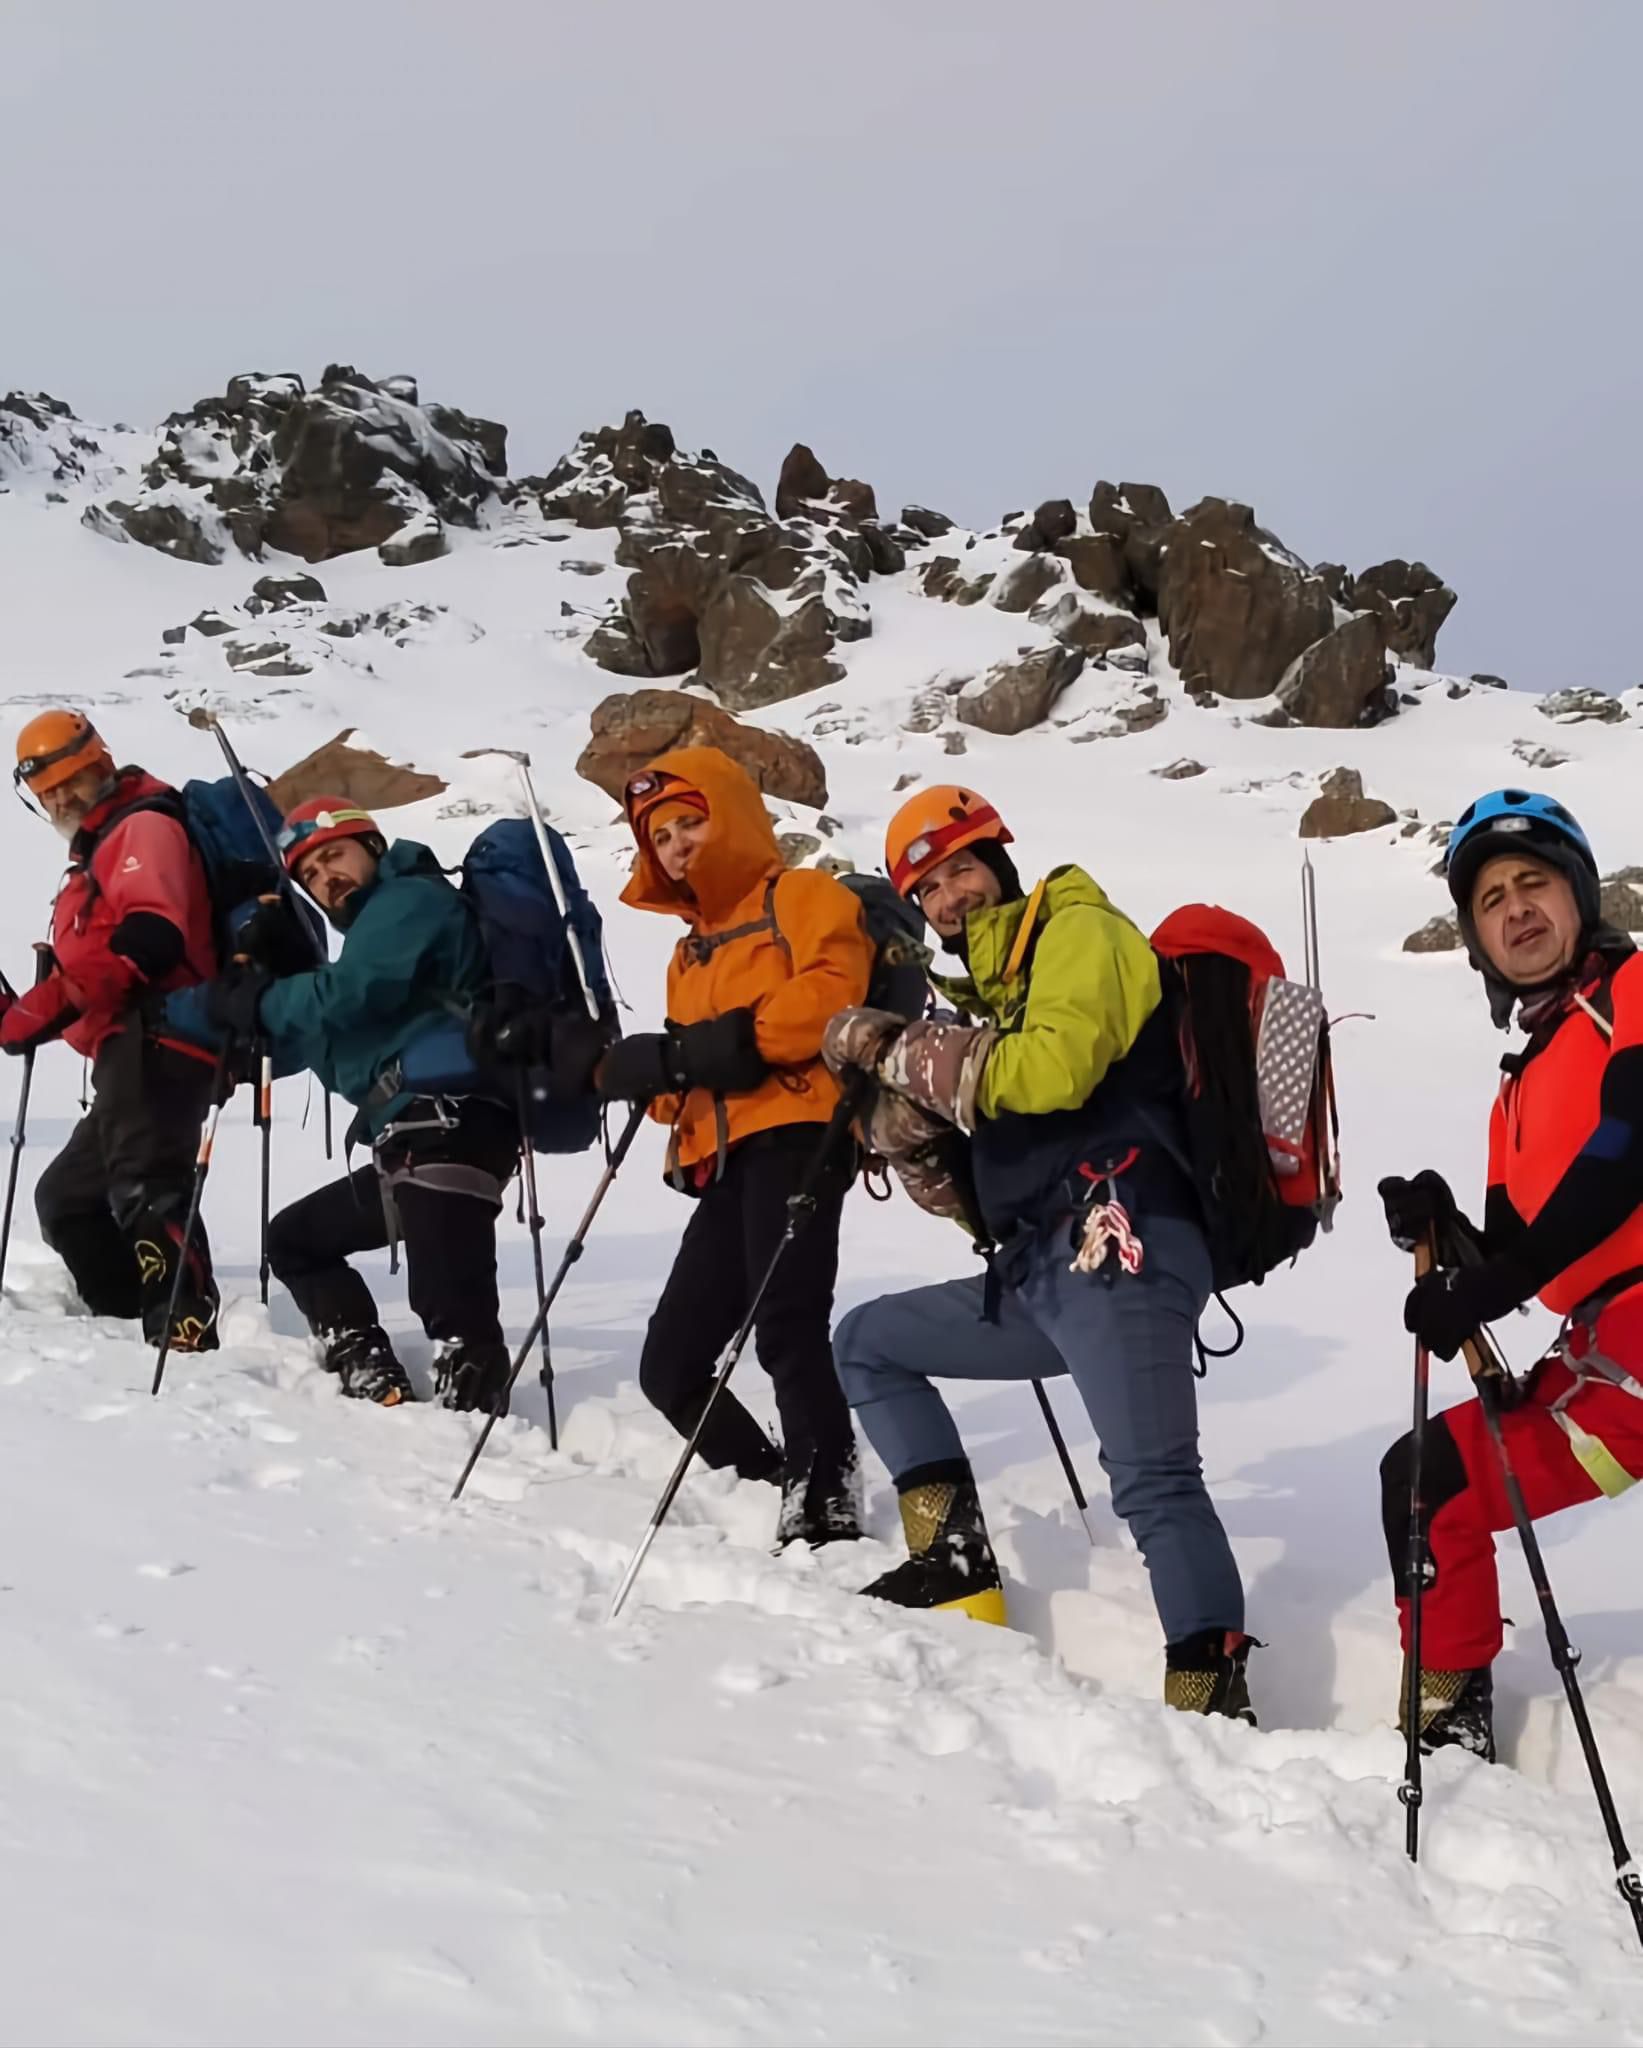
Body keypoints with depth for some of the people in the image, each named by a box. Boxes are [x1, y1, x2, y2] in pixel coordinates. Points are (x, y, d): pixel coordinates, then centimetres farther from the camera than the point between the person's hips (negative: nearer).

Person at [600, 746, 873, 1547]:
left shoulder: (803, 897, 6)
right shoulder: (691, 948, 29)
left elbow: (830, 993, -14)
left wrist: (734, 1042, -16)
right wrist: (655, 1070, 0)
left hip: (793, 1133, -8)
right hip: (722, 1160, 9)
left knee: (787, 1332, -23)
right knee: (670, 1367, 5)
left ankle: (825, 1497, -17)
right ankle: (773, 1487, 16)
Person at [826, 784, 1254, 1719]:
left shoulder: (1080, 931, 5)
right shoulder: (986, 996, 27)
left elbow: (1056, 1065, -17)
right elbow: (978, 1192, 24)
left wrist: (915, 1053, -6)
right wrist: (909, 1124, 4)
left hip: (1119, 1246, -10)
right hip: (1041, 1274, 10)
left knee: (1153, 1478, -22)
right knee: (867, 1343, 19)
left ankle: (1212, 1698, -26)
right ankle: (956, 1557, 10)